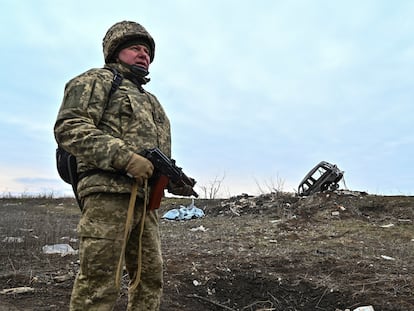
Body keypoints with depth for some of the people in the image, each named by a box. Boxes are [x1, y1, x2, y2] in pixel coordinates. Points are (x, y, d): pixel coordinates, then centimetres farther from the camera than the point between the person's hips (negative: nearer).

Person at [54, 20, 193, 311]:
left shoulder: (150, 101, 28)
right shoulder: (98, 79, 5)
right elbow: (69, 127, -10)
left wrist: (177, 181, 10)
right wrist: (125, 158, -19)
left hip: (145, 201, 8)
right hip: (108, 193, -8)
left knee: (150, 278, 10)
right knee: (98, 286, -8)